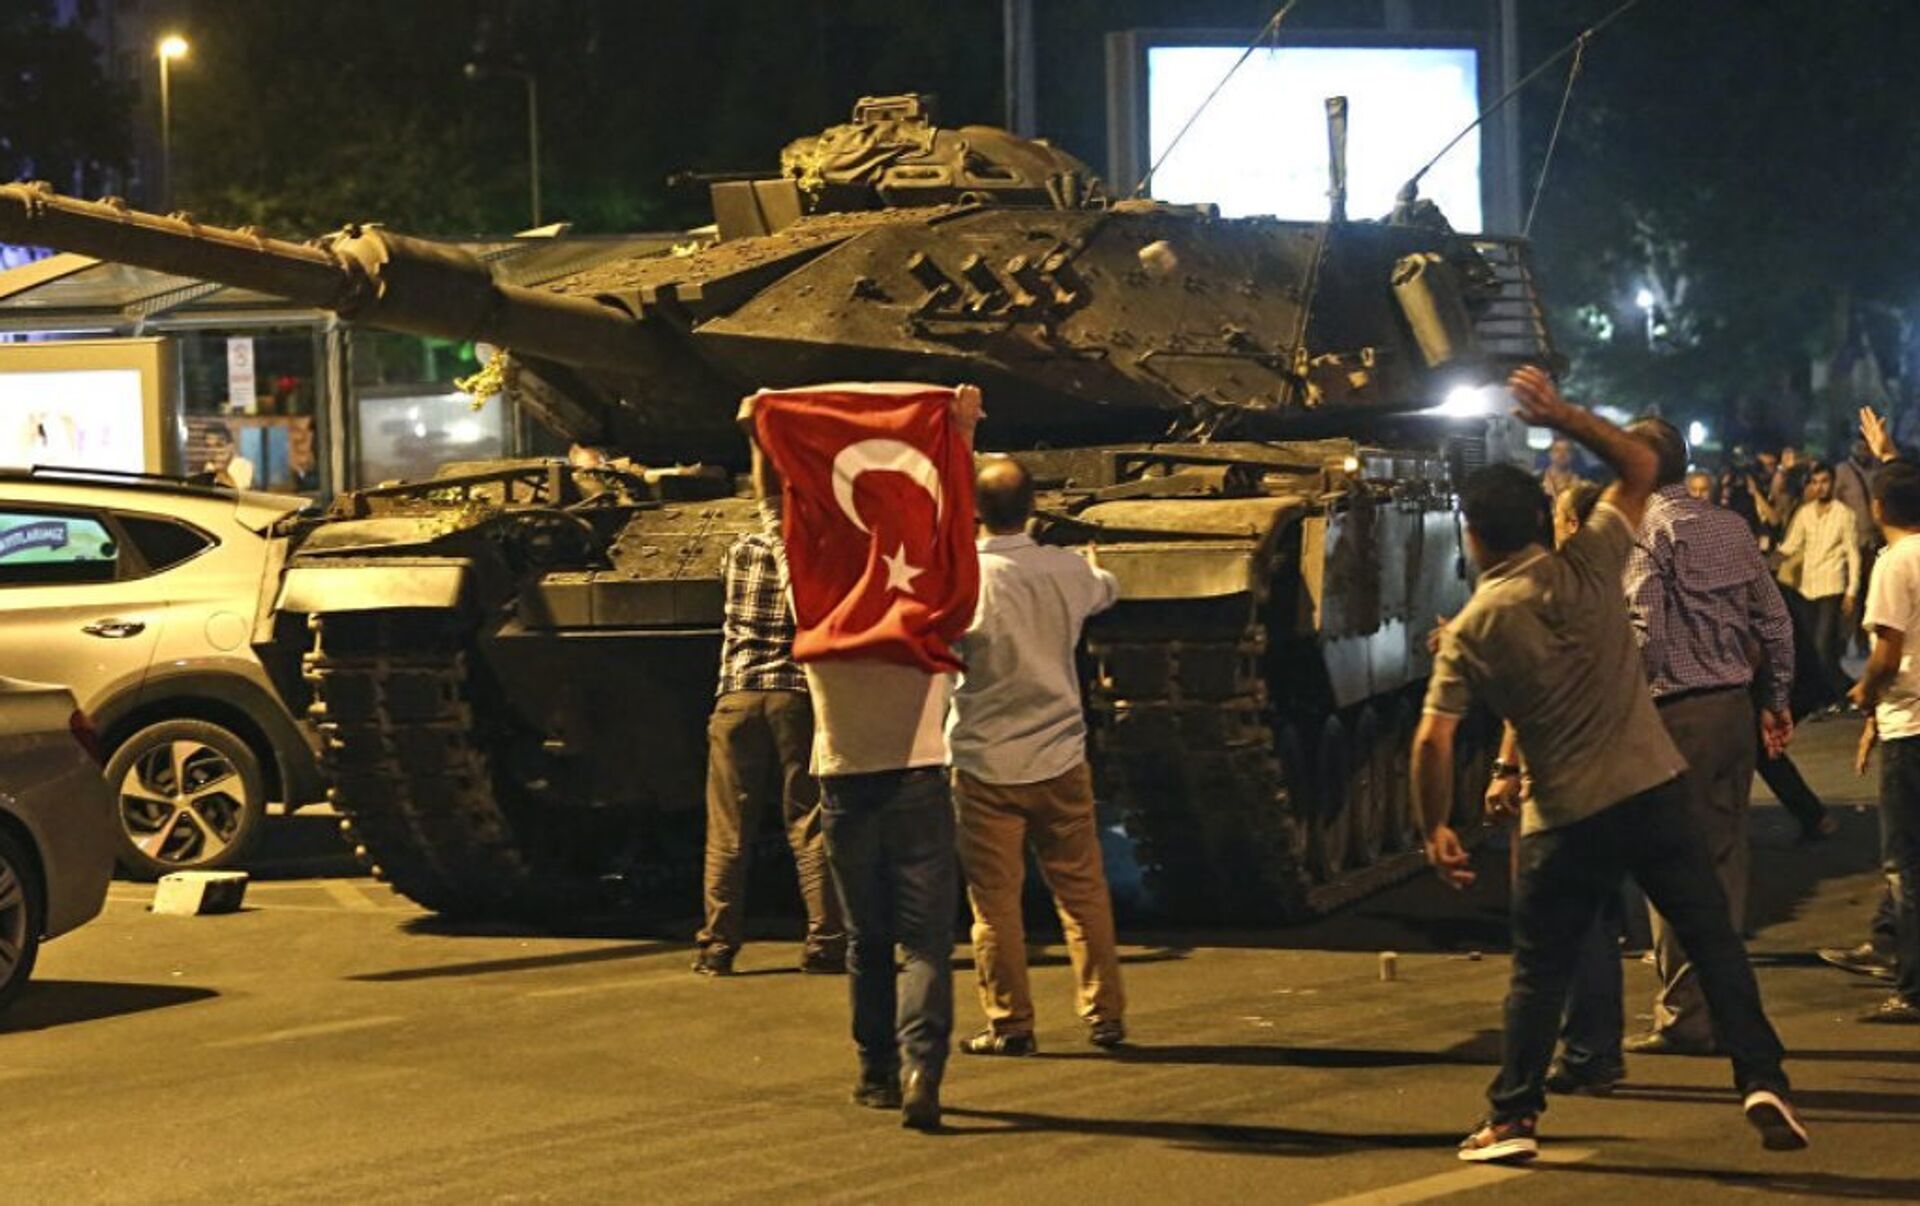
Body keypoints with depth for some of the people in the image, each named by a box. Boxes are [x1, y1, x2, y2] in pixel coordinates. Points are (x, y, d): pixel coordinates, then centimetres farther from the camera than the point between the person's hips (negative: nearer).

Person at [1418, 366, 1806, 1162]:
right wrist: (1563, 417, 6)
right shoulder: (1586, 568, -3)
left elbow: (1433, 742, -8)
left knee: (1538, 970, 11)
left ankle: (1513, 1119, 12)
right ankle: (1761, 1082, -1)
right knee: (1714, 941, 6)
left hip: (1565, 819, -1)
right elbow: (1641, 467, 9)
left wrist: (1436, 830, 4)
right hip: (1653, 790, 1)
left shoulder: (1471, 630, -4)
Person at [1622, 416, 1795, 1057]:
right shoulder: (1730, 527, 11)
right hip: (1735, 704, 7)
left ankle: (1685, 1017, -1)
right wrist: (1777, 700, 20)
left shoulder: (1646, 531, -9)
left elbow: (1645, 633, -18)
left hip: (1678, 710, -7)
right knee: (1724, 859, 13)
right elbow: (1775, 620, 12)